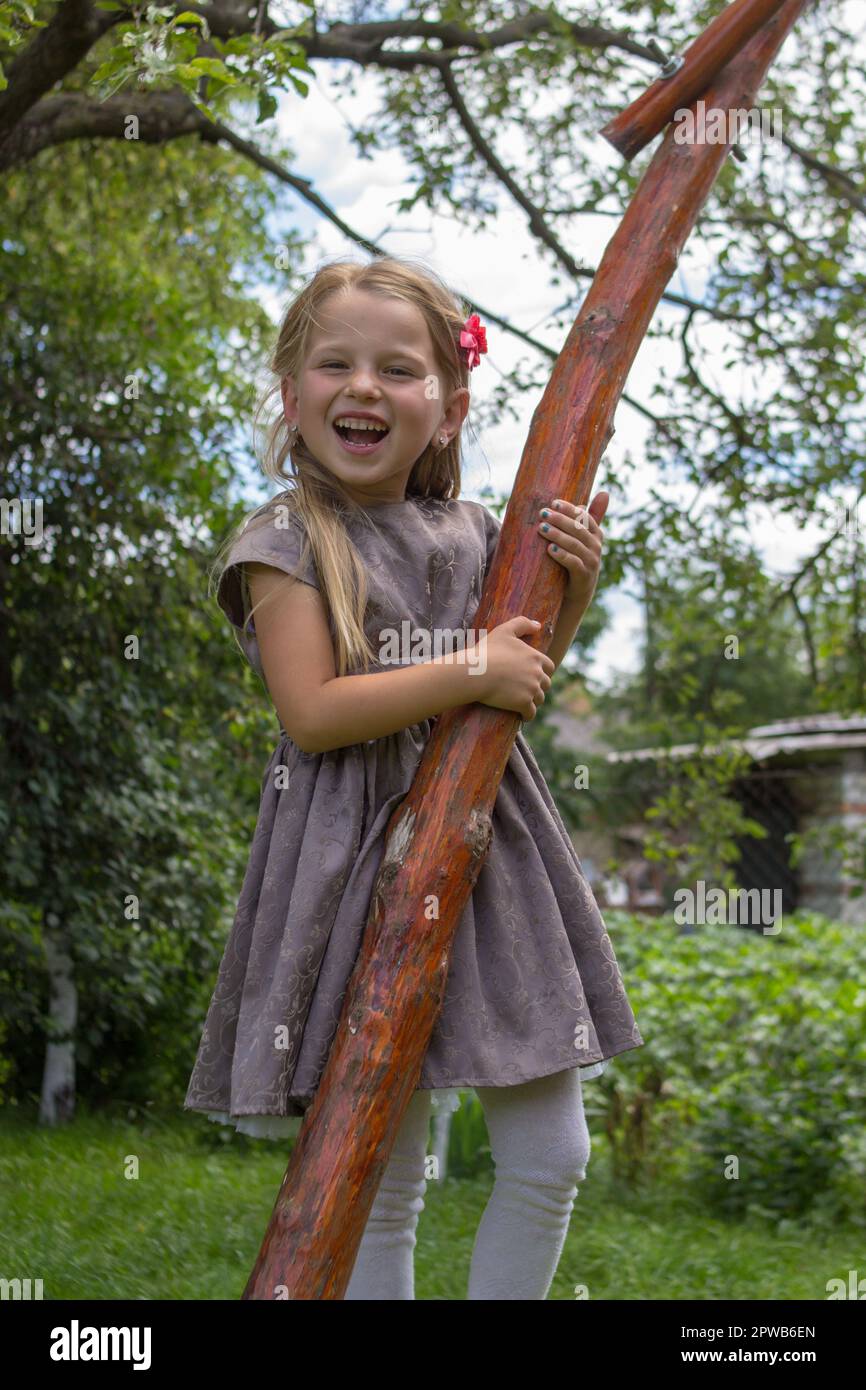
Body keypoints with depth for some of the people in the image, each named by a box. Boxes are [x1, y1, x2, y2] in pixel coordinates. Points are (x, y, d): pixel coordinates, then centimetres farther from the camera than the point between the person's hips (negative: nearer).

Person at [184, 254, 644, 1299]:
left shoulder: (473, 534, 11)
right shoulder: (284, 540, -4)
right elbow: (312, 714, -15)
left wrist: (572, 591, 3)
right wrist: (471, 670, -16)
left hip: (488, 840, 5)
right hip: (361, 853, -5)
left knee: (549, 1157, 5)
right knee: (380, 1186, 1)